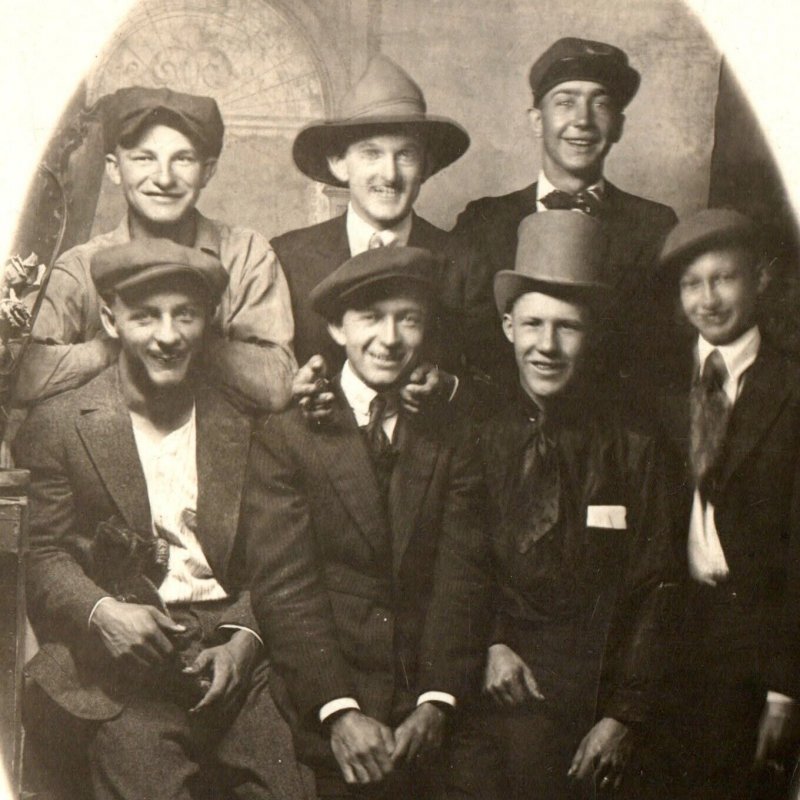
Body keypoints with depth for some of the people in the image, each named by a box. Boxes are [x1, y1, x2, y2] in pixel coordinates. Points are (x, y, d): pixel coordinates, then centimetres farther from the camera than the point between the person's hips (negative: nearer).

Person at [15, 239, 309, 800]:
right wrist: (102, 612, -15)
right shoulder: (60, 424, 6)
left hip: (236, 654, 2)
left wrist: (246, 637, -6)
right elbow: (45, 557, 4)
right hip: (126, 669, -1)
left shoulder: (244, 423, 10)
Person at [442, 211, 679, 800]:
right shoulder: (480, 438, 5)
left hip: (585, 696, 0)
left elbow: (652, 593, 4)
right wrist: (491, 645, -5)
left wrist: (623, 716, -2)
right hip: (487, 684, 0)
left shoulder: (635, 449, 4)